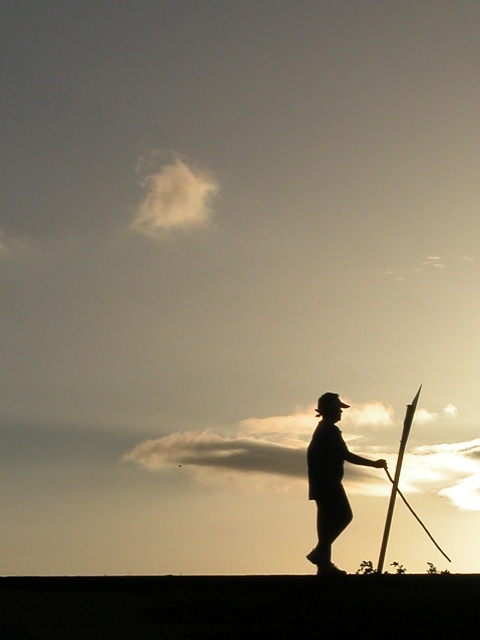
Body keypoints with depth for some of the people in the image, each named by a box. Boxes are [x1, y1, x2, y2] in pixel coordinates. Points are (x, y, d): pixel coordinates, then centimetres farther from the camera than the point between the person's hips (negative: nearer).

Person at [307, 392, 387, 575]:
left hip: (321, 483, 10)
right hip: (329, 483, -10)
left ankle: (324, 564, 8)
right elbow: (346, 456, -16)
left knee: (328, 519, 9)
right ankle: (320, 552, -15)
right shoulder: (330, 430, -12)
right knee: (344, 515, -11)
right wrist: (374, 464, -10)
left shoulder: (322, 430, 20)